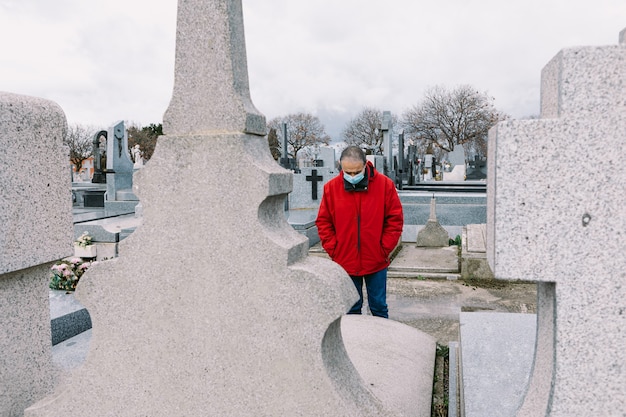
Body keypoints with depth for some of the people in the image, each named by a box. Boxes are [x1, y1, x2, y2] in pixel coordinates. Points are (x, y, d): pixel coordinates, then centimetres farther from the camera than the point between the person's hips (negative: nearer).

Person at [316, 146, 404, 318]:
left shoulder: (385, 184, -7)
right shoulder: (331, 187, -5)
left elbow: (395, 220, -2)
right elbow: (323, 222, 3)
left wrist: (384, 249, -7)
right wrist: (333, 249, -4)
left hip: (376, 262, -1)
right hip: (345, 263, 1)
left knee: (379, 307, 13)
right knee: (351, 309, 14)